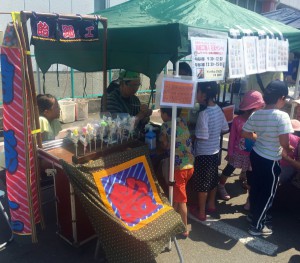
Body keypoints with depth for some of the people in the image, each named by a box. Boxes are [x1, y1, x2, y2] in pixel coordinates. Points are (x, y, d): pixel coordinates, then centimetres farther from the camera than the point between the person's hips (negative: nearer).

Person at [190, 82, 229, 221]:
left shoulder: (204, 114, -25)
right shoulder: (218, 110, 0)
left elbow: (201, 137, -25)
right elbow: (224, 129, 9)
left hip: (204, 153, -8)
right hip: (215, 151, 8)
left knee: (201, 184, 7)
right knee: (213, 179, 22)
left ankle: (201, 212, 20)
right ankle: (211, 205, 39)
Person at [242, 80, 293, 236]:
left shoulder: (256, 114, -2)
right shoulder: (282, 116, -23)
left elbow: (245, 133, 7)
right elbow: (284, 143, -26)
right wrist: (290, 150, -4)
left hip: (255, 155, 7)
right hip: (270, 161, -7)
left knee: (256, 187, 24)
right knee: (268, 194, 10)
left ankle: (253, 215, 43)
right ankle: (257, 226, 22)